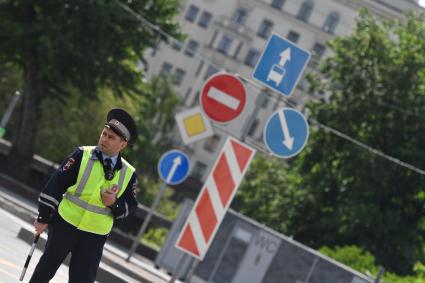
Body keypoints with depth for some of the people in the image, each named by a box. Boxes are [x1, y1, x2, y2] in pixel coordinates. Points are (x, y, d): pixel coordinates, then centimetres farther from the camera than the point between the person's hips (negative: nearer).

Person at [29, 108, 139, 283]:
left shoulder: (129, 173, 0)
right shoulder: (83, 155, -7)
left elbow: (130, 205, 5)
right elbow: (55, 185, -7)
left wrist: (115, 203, -18)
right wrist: (43, 217, -8)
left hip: (95, 236, 1)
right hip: (65, 224, -1)